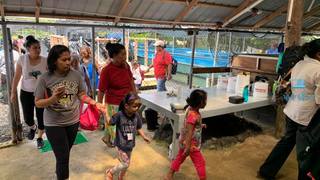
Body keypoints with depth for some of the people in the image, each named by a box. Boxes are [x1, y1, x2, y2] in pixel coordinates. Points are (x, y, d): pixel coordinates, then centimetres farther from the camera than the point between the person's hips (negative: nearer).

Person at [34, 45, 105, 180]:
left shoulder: (76, 75, -9)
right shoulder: (45, 79, -15)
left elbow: (81, 95, 0)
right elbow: (38, 103, -10)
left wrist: (95, 103, -14)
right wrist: (53, 99, -29)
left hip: (73, 121, 3)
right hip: (54, 124, -3)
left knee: (65, 153, 23)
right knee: (62, 156, 0)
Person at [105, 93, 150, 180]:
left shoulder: (136, 116, -8)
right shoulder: (119, 115, -21)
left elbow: (138, 128, 4)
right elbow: (109, 122, -12)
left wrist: (144, 137, -5)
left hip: (130, 144, 5)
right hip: (121, 144, -5)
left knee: (126, 163, 21)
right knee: (125, 164, -3)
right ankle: (110, 172, 24)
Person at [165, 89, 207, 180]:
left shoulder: (190, 108, -2)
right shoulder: (193, 115, -29)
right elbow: (189, 132, -30)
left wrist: (200, 125, 24)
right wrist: (188, 147, -28)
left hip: (184, 141, 10)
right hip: (191, 143, -9)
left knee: (179, 158, 22)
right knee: (200, 162, 7)